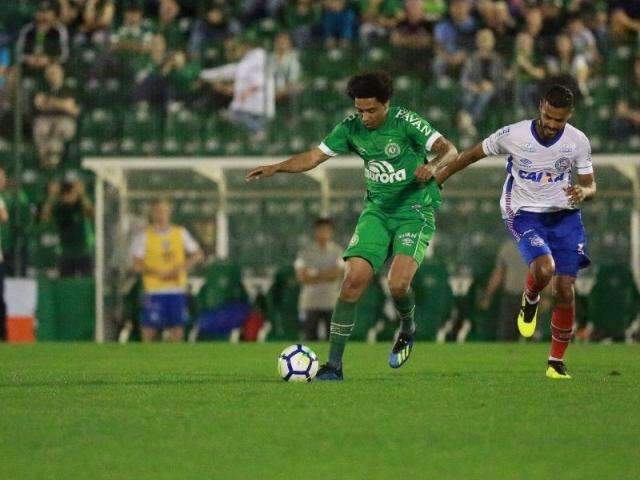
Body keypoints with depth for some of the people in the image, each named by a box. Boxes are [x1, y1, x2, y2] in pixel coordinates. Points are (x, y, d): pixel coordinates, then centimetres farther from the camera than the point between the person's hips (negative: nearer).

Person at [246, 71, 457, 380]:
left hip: (415, 211, -4)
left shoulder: (405, 122, -16)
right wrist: (276, 168, -12)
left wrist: (433, 166, -40)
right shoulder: (351, 128, -2)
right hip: (377, 211, 4)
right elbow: (314, 156, 3)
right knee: (353, 280, -12)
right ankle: (334, 364, -6)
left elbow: (449, 151, -18)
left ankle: (407, 331, 12)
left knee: (398, 283, -24)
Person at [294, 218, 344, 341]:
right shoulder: (306, 252, 6)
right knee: (309, 337, -3)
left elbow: (337, 274, -7)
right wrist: (326, 275, -9)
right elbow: (302, 277, -5)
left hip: (331, 303, 0)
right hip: (310, 302, 0)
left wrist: (314, 275, -8)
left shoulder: (337, 251, 7)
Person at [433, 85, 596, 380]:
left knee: (565, 291, -3)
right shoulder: (513, 136, -15)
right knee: (544, 269, -30)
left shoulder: (578, 142, -8)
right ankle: (529, 301, 7)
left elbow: (590, 185, 2)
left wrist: (583, 192, -23)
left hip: (565, 215, 3)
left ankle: (557, 361, 14)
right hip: (525, 214, -3)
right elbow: (473, 154, 0)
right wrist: (439, 175, 8)